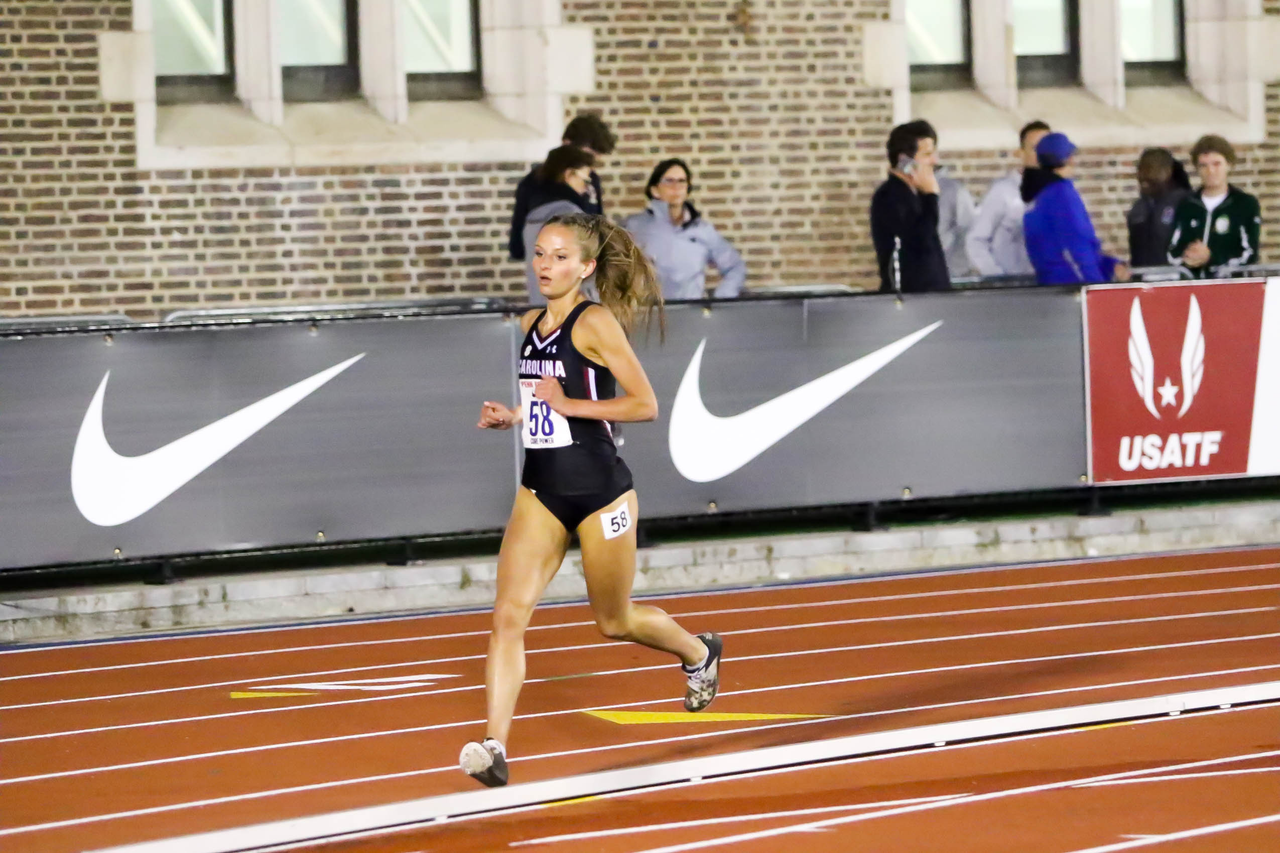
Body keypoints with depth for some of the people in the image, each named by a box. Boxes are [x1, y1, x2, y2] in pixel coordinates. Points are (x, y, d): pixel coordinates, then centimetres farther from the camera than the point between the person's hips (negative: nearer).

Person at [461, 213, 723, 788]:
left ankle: (699, 654, 44)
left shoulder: (595, 323, -13)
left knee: (614, 621, 13)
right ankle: (493, 747, -16)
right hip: (540, 489, 6)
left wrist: (569, 404, -20)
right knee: (508, 615, -12)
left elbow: (645, 404, -16)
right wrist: (510, 417, 4)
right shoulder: (531, 324, 9)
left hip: (599, 488, -6)